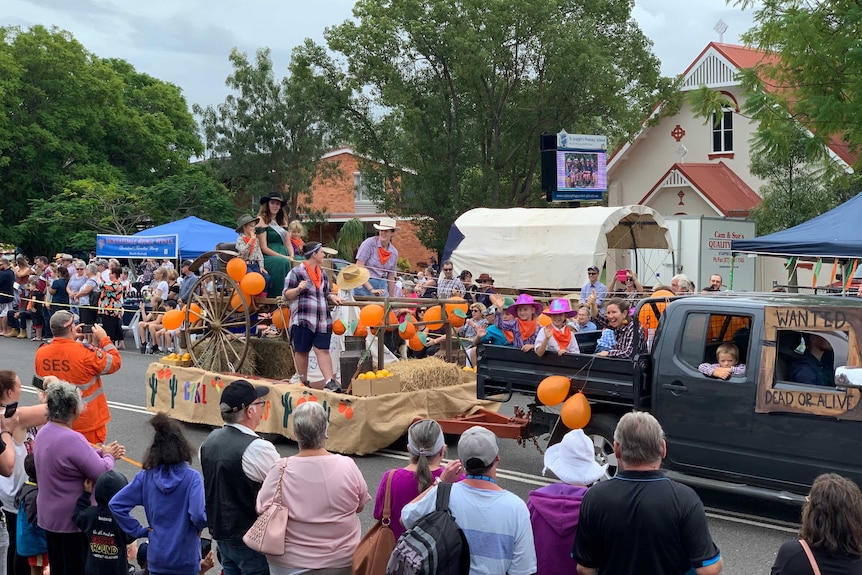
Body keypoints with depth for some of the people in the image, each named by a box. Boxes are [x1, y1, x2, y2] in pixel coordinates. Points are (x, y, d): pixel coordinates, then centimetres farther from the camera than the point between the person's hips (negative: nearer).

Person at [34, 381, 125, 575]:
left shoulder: (43, 433, 2)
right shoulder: (71, 439, -27)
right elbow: (102, 473, -21)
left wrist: (103, 453, 7)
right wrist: (108, 456, -1)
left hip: (48, 517, 9)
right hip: (73, 519, -9)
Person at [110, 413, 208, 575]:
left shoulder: (145, 477, -3)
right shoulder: (191, 478, -14)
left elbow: (116, 504, -5)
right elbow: (198, 515, -24)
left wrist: (138, 531, 0)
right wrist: (201, 526, -1)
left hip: (157, 557, 3)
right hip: (185, 558, -3)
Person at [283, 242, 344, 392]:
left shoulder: (322, 273, 16)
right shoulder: (296, 272, -4)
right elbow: (287, 295, -4)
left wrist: (332, 297, 6)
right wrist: (298, 289, -23)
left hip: (323, 319, 5)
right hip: (303, 319, -5)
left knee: (323, 350, -2)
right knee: (302, 351, 4)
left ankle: (329, 381, -9)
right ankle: (303, 382, 15)